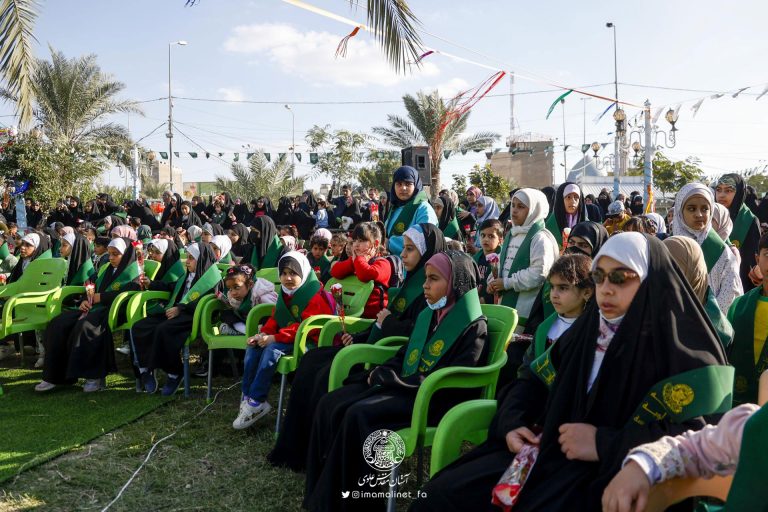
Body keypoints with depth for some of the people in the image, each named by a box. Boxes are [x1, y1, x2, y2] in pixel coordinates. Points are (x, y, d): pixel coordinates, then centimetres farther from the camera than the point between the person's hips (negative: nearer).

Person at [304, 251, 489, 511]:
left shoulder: (474, 328, -10)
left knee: (359, 415, -29)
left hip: (432, 401, -8)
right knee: (331, 404, -11)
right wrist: (381, 373, -2)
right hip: (403, 389, 8)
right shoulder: (427, 316, 15)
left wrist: (387, 379, -18)